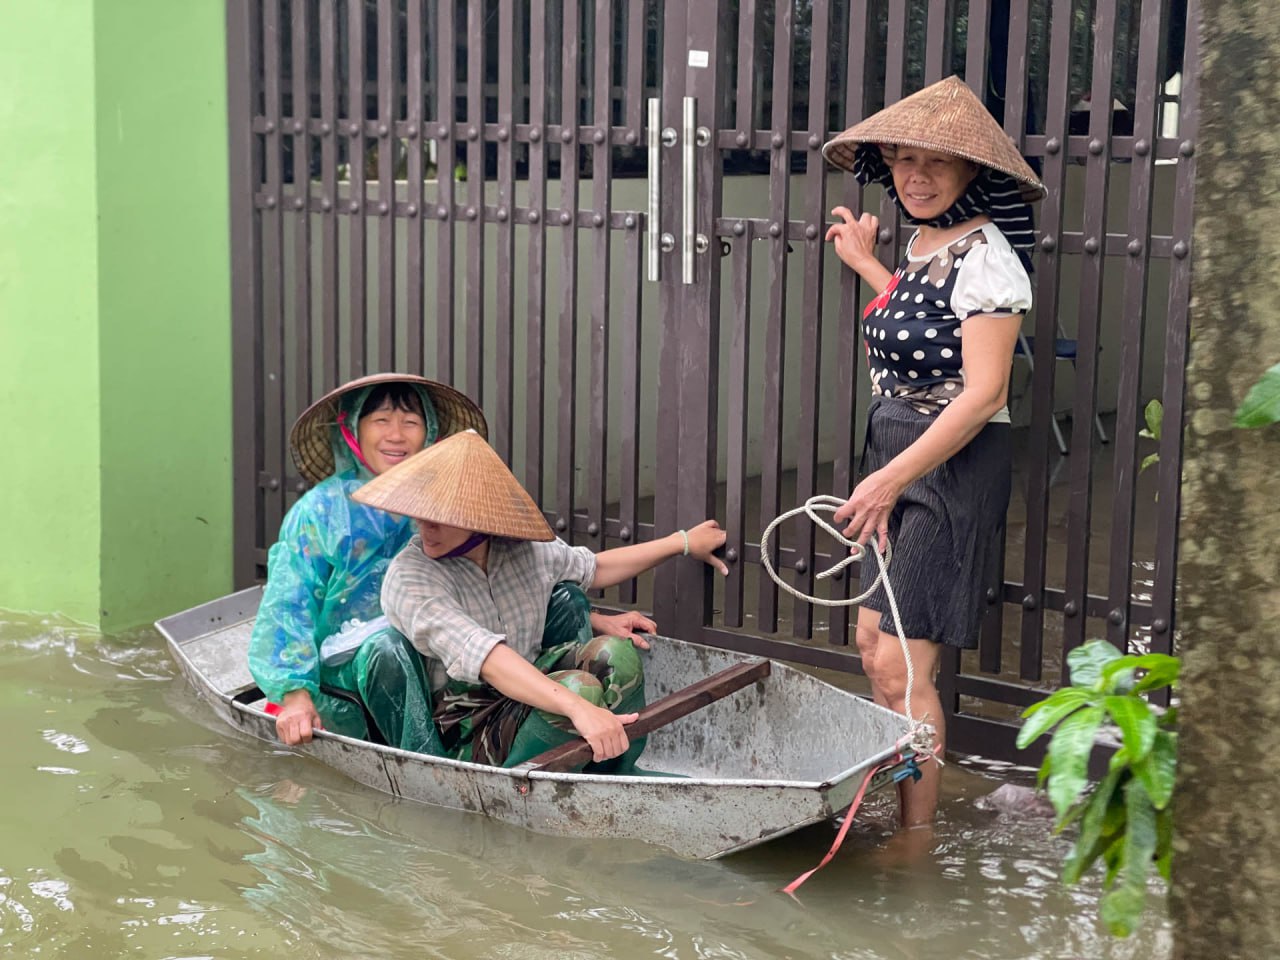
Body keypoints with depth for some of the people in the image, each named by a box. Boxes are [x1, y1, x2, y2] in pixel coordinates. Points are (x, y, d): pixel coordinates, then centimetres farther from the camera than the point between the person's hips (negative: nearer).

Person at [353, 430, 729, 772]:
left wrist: (682, 542, 24)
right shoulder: (409, 579, -21)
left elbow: (592, 568, 21)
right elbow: (483, 656, -36)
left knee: (614, 652, -17)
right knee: (579, 686, -30)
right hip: (469, 739, -7)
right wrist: (577, 708, -48)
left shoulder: (524, 547, -1)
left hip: (527, 703, 7)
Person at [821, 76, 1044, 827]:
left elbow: (983, 393, -22)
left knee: (900, 665, -7)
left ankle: (917, 837, 5)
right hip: (897, 456, 9)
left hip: (954, 467, -9)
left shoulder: (984, 256, -18)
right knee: (874, 640, 13)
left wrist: (892, 478, -24)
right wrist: (868, 266, 33)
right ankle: (888, 806, 25)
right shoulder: (922, 240, 9)